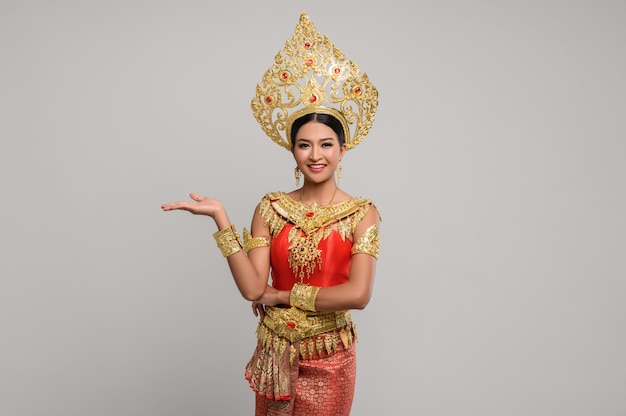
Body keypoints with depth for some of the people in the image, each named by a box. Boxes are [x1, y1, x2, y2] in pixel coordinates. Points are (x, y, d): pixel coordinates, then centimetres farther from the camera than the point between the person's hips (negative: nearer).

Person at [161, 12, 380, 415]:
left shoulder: (363, 213, -10)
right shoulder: (270, 207, -4)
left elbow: (358, 294, -21)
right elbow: (252, 288, -13)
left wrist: (285, 295, -14)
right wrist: (221, 218, -19)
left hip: (329, 361, -1)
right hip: (274, 352, 2)